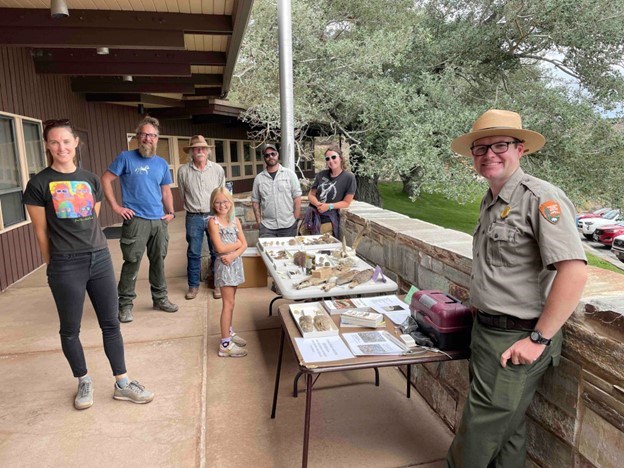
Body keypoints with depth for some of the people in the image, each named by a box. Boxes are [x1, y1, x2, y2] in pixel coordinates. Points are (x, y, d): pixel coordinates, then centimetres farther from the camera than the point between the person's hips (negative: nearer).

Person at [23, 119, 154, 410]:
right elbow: (41, 231, 1)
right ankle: (84, 382, 31)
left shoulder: (90, 179, 8)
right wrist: (54, 265, 6)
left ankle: (122, 383, 20)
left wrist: (94, 249, 15)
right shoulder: (39, 184, -3)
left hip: (100, 258, 4)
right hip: (65, 266, -3)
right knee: (70, 329, 10)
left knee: (111, 324, 8)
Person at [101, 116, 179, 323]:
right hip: (135, 220, -5)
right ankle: (125, 305, 10)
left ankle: (160, 298, 26)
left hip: (159, 221, 5)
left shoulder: (162, 164, 12)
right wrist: (116, 207, -7)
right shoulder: (126, 157, -2)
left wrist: (171, 212, 6)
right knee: (132, 263, -3)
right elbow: (106, 180, -2)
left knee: (158, 261, 12)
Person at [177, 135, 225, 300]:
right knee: (193, 253, 7)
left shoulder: (218, 170, 1)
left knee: (217, 252, 7)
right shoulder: (183, 171, -2)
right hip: (194, 218, 0)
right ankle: (193, 285, 20)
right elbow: (183, 195, 10)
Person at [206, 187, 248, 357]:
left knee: (230, 301, 18)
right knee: (228, 303, -5)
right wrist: (237, 243, -7)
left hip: (235, 262, 6)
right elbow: (220, 248, -18)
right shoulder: (213, 222, -11)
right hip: (224, 265, -6)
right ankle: (225, 344, 1)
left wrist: (233, 255, -16)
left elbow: (244, 245, 0)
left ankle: (228, 332, 34)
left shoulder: (235, 220, 6)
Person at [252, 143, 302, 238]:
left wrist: (296, 219, -4)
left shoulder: (290, 174, 2)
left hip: (289, 226, -1)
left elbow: (297, 198, 1)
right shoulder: (259, 178, 7)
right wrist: (258, 221, 1)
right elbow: (255, 201, 10)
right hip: (267, 227, 1)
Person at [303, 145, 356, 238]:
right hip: (312, 217, 4)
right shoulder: (321, 175, 6)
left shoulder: (348, 177, -7)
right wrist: (318, 204, -12)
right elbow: (311, 195, 10)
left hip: (328, 221, -4)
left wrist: (329, 206, -17)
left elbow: (346, 202, -4)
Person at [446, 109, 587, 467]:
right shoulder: (490, 202, 11)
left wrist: (539, 339, -20)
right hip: (487, 330, 8)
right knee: (506, 429, 21)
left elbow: (574, 272, -24)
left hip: (517, 340, -8)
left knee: (481, 431, 6)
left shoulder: (541, 198, -17)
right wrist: (483, 318, 14)